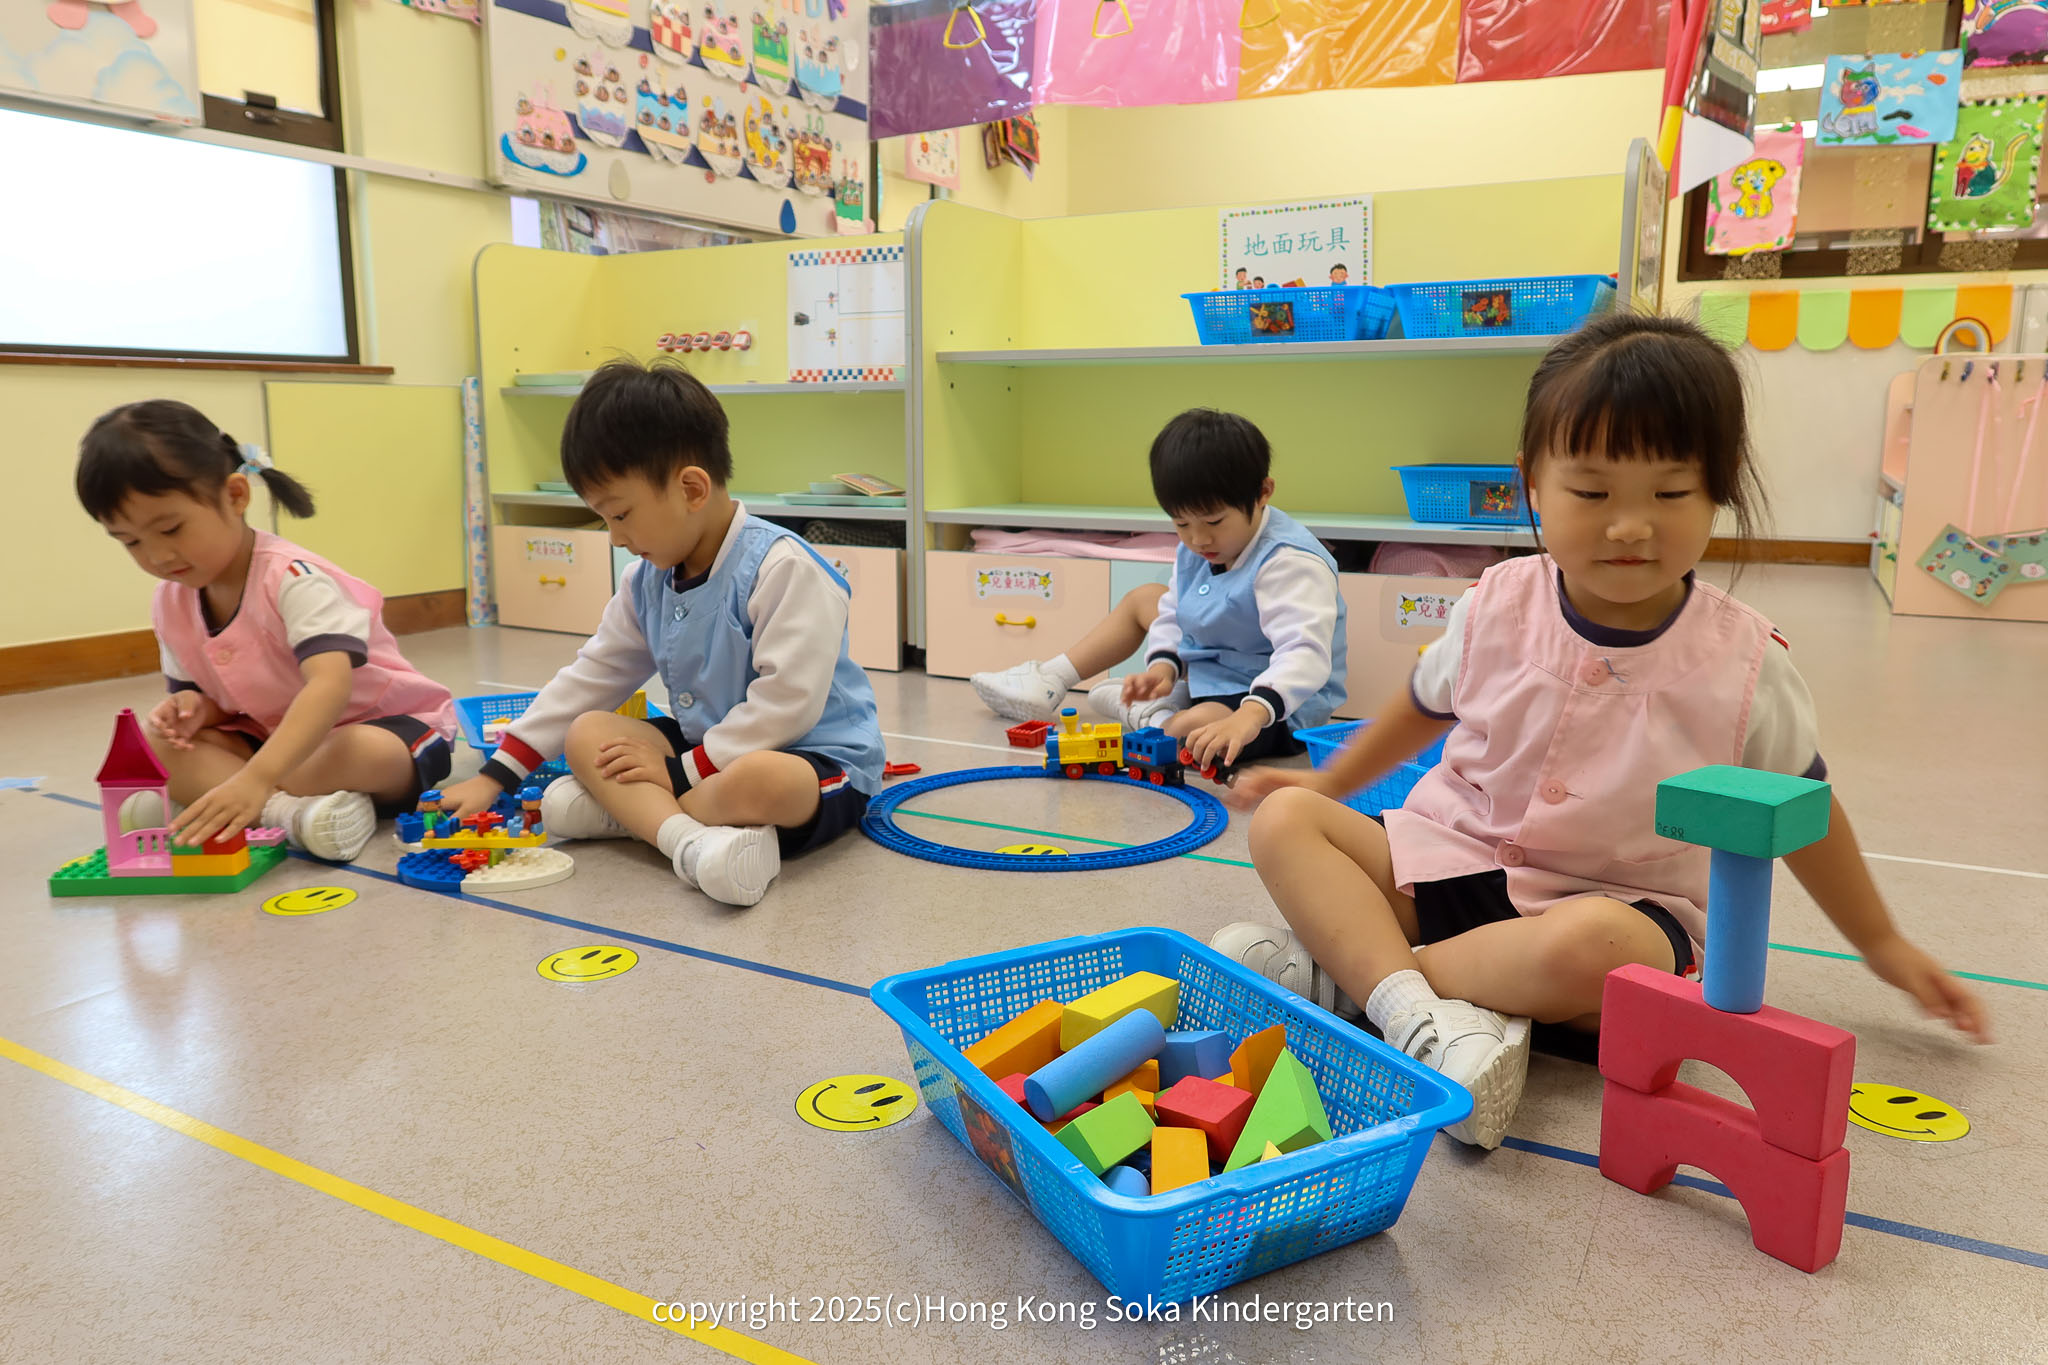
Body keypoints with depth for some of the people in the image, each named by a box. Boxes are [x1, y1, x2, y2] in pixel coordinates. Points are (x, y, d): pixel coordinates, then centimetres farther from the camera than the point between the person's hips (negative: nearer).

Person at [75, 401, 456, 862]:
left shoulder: (291, 578, -26)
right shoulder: (171, 603, -2)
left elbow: (329, 685, -40)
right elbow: (222, 699, 9)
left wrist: (254, 778, -52)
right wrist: (194, 709, -17)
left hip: (385, 724, -7)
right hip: (279, 738, 7)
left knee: (366, 754, -38)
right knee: (159, 740, -10)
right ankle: (286, 809, -30)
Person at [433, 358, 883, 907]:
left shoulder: (782, 567, -20)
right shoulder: (647, 582, 6)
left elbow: (786, 701, -26)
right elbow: (590, 675, 12)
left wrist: (682, 772, -21)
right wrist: (497, 775, 10)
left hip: (817, 757, -8)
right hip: (705, 747, 8)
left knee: (760, 783, -41)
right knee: (587, 733, -7)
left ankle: (626, 808, -15)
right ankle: (686, 836, -30)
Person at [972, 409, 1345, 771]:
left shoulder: (1290, 563, -29)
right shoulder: (1194, 549, -1)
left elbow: (1304, 652, -41)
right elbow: (1173, 615, 9)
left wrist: (1249, 716, -57)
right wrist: (1163, 666, -14)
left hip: (1279, 703, -9)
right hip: (1209, 670, 9)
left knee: (1188, 734, -39)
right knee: (1142, 598, 18)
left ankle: (1146, 714, -2)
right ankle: (1048, 683, 22)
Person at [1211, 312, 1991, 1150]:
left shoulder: (1744, 664, -7)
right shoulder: (1496, 609, -5)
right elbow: (1426, 705, 16)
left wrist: (1882, 946, 17)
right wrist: (1331, 784, 20)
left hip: (1621, 904, -2)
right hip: (1455, 860, 3)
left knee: (1590, 947, -40)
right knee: (1284, 818, -19)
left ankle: (1341, 968, -26)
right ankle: (1425, 1016, -37)